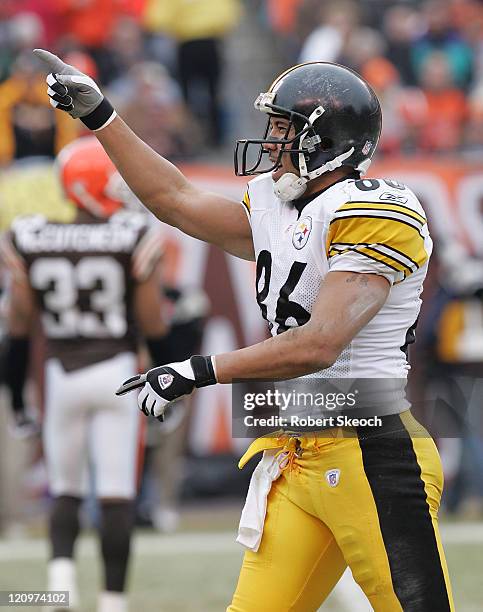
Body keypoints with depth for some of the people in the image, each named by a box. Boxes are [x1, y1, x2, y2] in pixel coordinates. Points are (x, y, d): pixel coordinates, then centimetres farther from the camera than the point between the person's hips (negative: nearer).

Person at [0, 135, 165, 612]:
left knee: (65, 489, 15)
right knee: (116, 495, 3)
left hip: (62, 375, 2)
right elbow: (152, 323, -3)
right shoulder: (133, 239, -9)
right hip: (115, 371, -2)